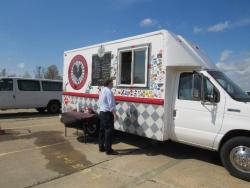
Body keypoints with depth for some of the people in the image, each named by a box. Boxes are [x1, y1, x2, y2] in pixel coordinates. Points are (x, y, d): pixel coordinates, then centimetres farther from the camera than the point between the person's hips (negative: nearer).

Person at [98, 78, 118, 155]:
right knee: (109, 131, -3)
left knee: (102, 130, 14)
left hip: (102, 112, 10)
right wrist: (114, 114, -17)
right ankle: (108, 150, 3)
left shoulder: (102, 90, 13)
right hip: (107, 113, -10)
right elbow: (111, 105, -21)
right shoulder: (108, 91, -16)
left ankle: (101, 147, 24)